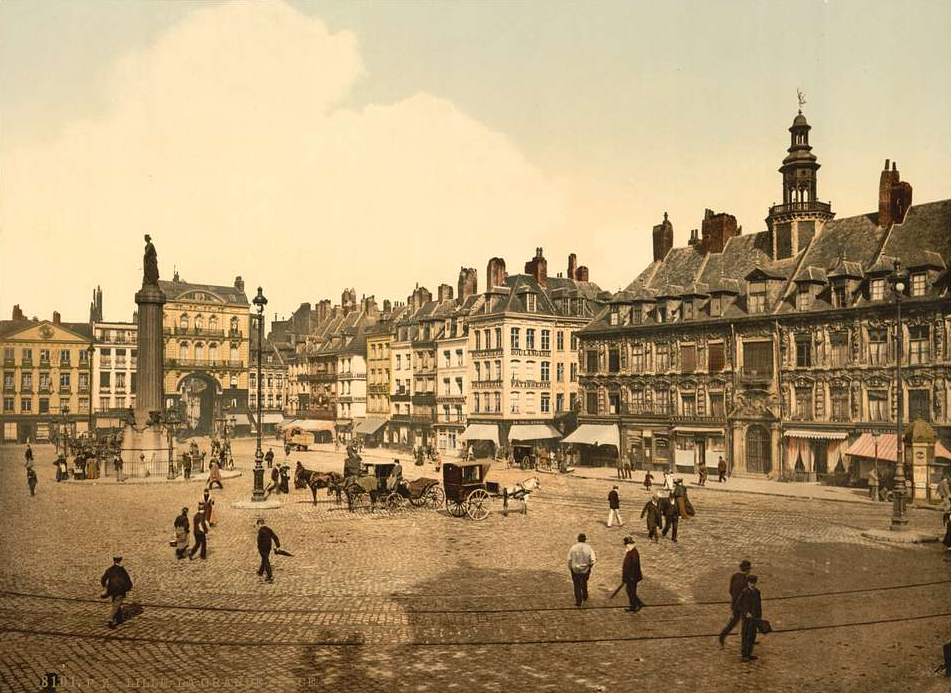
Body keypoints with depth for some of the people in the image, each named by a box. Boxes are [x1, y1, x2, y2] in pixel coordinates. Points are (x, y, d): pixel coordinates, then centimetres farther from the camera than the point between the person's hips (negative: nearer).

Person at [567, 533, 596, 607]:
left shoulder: (573, 548, -11)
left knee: (577, 586, 13)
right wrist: (589, 566, 8)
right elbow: (592, 561, -12)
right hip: (585, 570, 1)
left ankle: (578, 601, 12)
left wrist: (570, 569, 8)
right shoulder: (588, 548, -12)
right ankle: (585, 597, 43)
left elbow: (569, 560, -7)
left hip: (575, 570, -1)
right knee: (584, 583, 28)